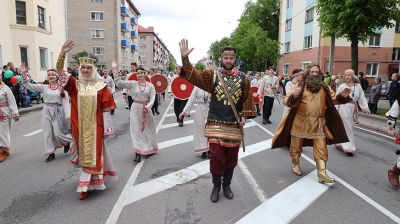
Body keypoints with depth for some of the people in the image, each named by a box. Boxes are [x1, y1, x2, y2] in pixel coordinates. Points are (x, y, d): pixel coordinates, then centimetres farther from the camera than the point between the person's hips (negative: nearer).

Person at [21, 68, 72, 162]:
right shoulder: (44, 87, 5)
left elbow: (66, 102, -6)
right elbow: (29, 86, 1)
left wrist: (67, 114, -13)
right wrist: (24, 75, -12)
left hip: (58, 112, -3)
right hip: (46, 111, 3)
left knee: (58, 133, -3)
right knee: (47, 133, 5)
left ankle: (66, 142, 29)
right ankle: (50, 153, 16)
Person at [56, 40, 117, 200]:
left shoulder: (100, 86, -4)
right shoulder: (75, 84, 0)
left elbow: (107, 106, 1)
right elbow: (59, 71, -11)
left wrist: (94, 110, -1)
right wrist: (63, 53, -22)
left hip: (94, 124, -2)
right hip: (79, 124, 2)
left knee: (92, 152, 1)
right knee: (84, 151, 13)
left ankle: (85, 185, 9)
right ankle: (93, 180, 34)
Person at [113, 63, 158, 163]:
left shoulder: (150, 85, -2)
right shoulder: (132, 83, -1)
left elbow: (152, 99, -8)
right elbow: (119, 83, -7)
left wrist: (147, 107, -25)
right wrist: (115, 70, -13)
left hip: (146, 109, 1)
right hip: (136, 109, -1)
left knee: (148, 129, 14)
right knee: (136, 130, -2)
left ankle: (149, 149, 35)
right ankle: (138, 153, -1)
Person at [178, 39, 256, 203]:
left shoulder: (242, 78, 3)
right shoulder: (212, 75, -2)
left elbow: (248, 99, 9)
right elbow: (194, 76, -15)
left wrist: (244, 116, -1)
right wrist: (185, 59, -31)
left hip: (234, 126, 2)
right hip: (216, 125, -2)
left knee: (231, 158, 12)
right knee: (216, 157, -1)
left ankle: (227, 185, 34)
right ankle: (216, 185, 24)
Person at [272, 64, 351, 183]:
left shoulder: (324, 87, 8)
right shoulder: (299, 86, -4)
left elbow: (332, 99, 11)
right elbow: (287, 101, -11)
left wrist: (341, 96, -9)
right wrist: (294, 96, -32)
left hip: (318, 123, 3)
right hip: (300, 121, -2)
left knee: (321, 148, 0)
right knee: (296, 144, 12)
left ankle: (322, 173, 3)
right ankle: (295, 164, 34)